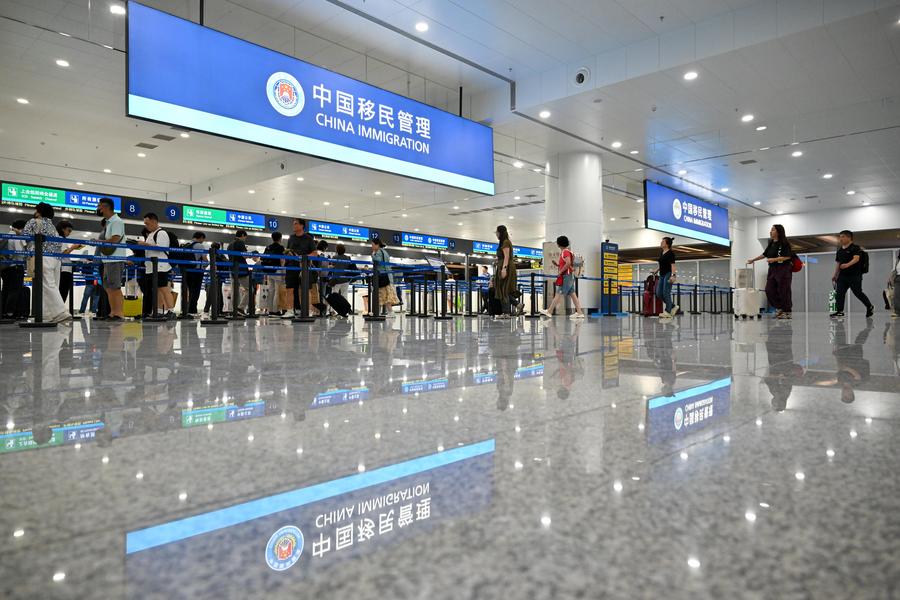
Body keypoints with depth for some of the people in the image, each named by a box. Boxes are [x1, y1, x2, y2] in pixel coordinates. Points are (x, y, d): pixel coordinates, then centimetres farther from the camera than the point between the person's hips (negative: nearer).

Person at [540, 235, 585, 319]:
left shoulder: (565, 252, -11)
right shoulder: (564, 252, 19)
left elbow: (568, 263, -24)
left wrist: (560, 272, -18)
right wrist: (557, 265, 10)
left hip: (566, 276, -10)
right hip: (570, 276, 10)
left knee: (559, 294, -7)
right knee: (572, 294, 6)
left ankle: (549, 311, -5)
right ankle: (579, 312, 5)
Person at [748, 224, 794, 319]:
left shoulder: (784, 243, -8)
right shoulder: (771, 244, 13)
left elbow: (788, 256, -15)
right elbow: (764, 254, 24)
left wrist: (774, 259, -20)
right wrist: (753, 260, 26)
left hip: (783, 270, -7)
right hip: (772, 269, 7)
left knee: (783, 291, -4)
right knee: (769, 290, 0)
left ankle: (787, 312, 6)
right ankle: (779, 308, 15)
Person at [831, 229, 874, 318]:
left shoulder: (855, 248, -6)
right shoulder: (839, 250, 15)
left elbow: (856, 258, -22)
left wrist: (848, 264, -40)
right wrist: (835, 275, 17)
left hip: (854, 275, -6)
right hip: (842, 275, 6)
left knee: (858, 293, 1)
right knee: (839, 293, -7)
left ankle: (870, 307, 24)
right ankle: (840, 311, -9)